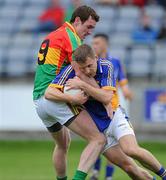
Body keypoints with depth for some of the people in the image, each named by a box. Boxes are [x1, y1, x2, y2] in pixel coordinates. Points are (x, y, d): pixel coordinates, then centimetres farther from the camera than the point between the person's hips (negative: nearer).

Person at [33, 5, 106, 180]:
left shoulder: (50, 37, 23)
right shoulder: (70, 36, -6)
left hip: (38, 100, 9)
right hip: (56, 98, -9)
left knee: (63, 143, 31)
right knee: (98, 140, -13)